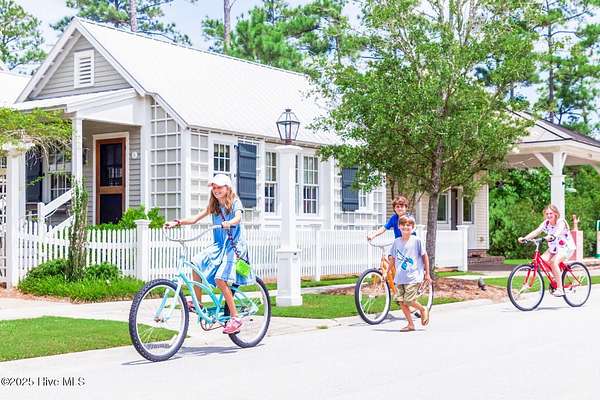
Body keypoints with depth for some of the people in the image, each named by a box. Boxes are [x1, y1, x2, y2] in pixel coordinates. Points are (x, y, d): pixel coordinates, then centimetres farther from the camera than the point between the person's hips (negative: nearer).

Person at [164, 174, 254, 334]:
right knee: (197, 263, -16)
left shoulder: (235, 202, -3)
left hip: (234, 245, -6)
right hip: (219, 245, 6)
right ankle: (197, 303, -3)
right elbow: (194, 219, 7)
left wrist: (229, 223, -45)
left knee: (220, 279, -20)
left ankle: (235, 318, -14)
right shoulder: (213, 206, 13)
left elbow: (238, 218, -24)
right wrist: (177, 222, -8)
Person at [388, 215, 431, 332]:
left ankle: (423, 309, 18)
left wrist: (427, 274, 2)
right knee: (401, 301, 1)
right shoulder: (397, 242, 7)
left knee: (408, 300, -11)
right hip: (400, 278, 5)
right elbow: (392, 258, 16)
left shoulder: (416, 240, -4)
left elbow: (425, 256, 2)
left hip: (413, 277, -5)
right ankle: (410, 324, 14)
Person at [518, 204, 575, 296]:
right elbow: (536, 231, -17)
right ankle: (555, 281, 2)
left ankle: (560, 289, -24)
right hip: (554, 247, 6)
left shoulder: (561, 222, -18)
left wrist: (552, 237, -61)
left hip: (566, 247, -6)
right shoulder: (546, 223, -3)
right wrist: (524, 238, -33)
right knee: (542, 260, -18)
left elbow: (559, 232, -39)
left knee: (554, 261, -30)